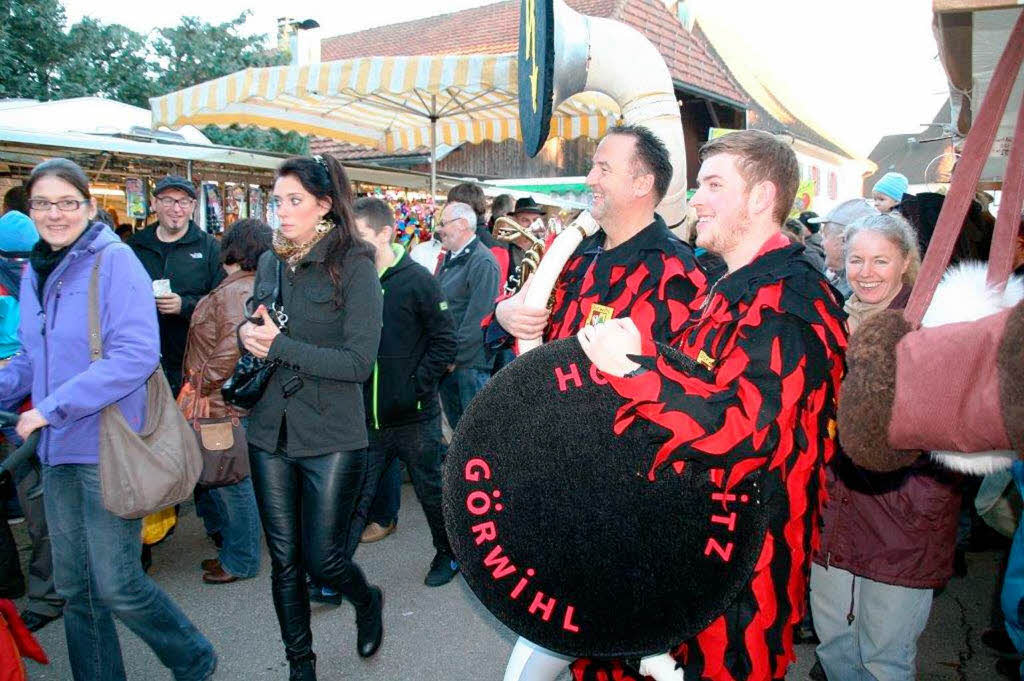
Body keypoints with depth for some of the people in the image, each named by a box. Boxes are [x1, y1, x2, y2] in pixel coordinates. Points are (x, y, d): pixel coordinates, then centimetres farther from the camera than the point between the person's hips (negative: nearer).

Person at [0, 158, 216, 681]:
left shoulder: (114, 260, -11)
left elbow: (136, 354, -21)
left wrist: (52, 408, -19)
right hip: (59, 449, 7)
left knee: (117, 587, -1)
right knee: (75, 588, 15)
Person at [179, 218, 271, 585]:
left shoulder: (234, 291, -19)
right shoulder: (254, 286, 13)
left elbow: (233, 344, -30)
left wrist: (203, 381, -18)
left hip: (226, 404, -10)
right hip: (222, 400, 10)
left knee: (232, 481, 2)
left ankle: (241, 561, 16)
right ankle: (232, 550, 35)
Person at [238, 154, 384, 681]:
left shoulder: (354, 265, -11)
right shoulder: (270, 263, 7)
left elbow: (359, 361, -17)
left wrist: (280, 346, -17)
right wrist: (248, 334, -6)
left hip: (331, 439, -5)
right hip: (271, 434, 5)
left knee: (322, 560, 3)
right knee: (284, 560, 13)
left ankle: (368, 602, 38)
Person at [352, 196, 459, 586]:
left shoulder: (417, 280, -10)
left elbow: (445, 342, -9)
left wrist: (418, 386, -15)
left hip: (414, 418, -3)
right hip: (366, 419, 3)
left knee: (430, 491, 15)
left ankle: (448, 553, 37)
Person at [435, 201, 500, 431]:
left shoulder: (482, 262, -15)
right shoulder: (450, 258, 14)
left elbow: (477, 317, -20)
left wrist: (455, 357, -17)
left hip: (469, 361, -9)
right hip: (447, 360, 9)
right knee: (456, 424, 18)